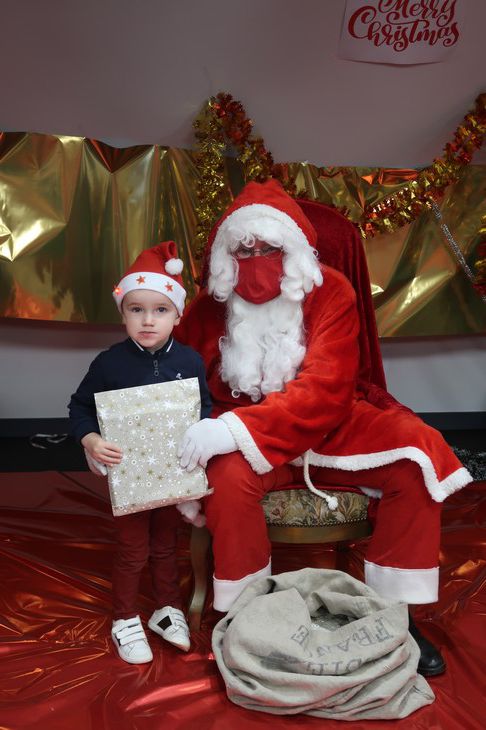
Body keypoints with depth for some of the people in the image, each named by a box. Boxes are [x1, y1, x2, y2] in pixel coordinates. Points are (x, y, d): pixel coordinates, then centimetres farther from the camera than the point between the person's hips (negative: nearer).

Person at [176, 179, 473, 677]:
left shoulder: (328, 291, -10)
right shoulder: (210, 307, -3)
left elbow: (326, 388, -23)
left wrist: (237, 428, -35)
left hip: (327, 427, 1)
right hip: (244, 437, 0)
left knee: (419, 458, -22)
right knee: (228, 477, -34)